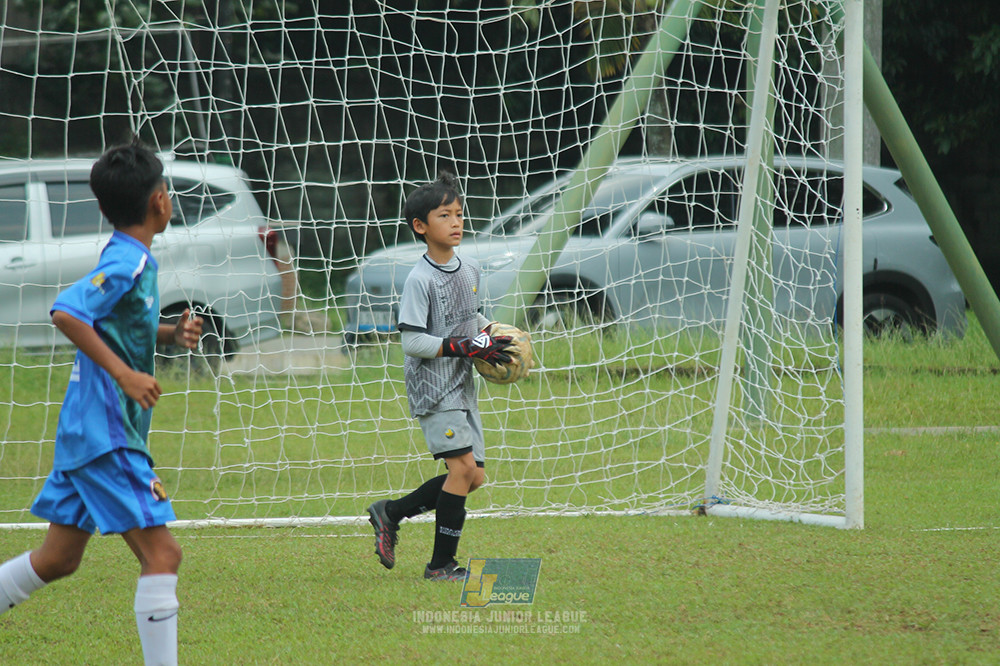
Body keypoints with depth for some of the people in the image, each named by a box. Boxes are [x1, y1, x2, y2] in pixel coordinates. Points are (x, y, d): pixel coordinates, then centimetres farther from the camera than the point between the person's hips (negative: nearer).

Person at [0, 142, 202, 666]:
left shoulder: (131, 259, 12)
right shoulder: (128, 263, -16)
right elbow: (66, 313, -28)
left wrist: (173, 334, 9)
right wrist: (125, 374, -28)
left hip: (86, 432, 10)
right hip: (107, 435, -10)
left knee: (59, 558, 17)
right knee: (161, 554, -12)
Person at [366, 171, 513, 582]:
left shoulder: (470, 271, 9)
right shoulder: (419, 280, -14)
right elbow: (412, 342, -19)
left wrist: (487, 340, 5)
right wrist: (465, 347, -22)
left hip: (462, 386, 8)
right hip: (432, 386, -8)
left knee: (473, 476, 6)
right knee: (463, 466, -15)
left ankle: (391, 513, 21)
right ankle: (441, 564, -7)